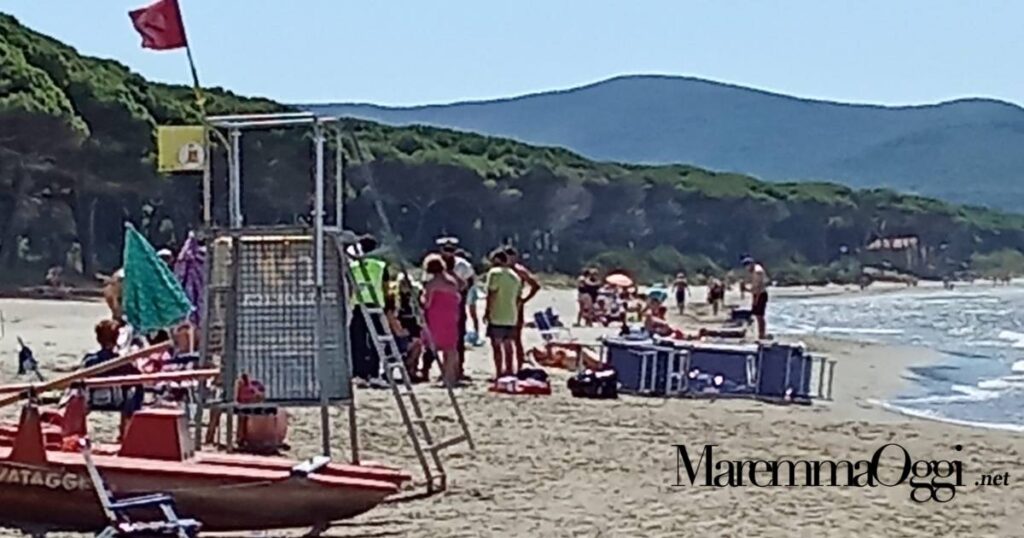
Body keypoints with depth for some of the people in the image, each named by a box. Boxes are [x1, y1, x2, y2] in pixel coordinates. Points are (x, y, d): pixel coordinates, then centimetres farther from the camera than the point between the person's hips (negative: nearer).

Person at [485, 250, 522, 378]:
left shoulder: (495, 272, -7)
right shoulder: (515, 276, 16)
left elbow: (491, 294, -14)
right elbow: (518, 298, 16)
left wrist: (487, 311, -9)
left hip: (497, 316, -7)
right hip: (511, 316, 7)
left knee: (496, 344, -5)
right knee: (508, 345, 15)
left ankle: (498, 372, -8)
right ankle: (509, 370, 20)